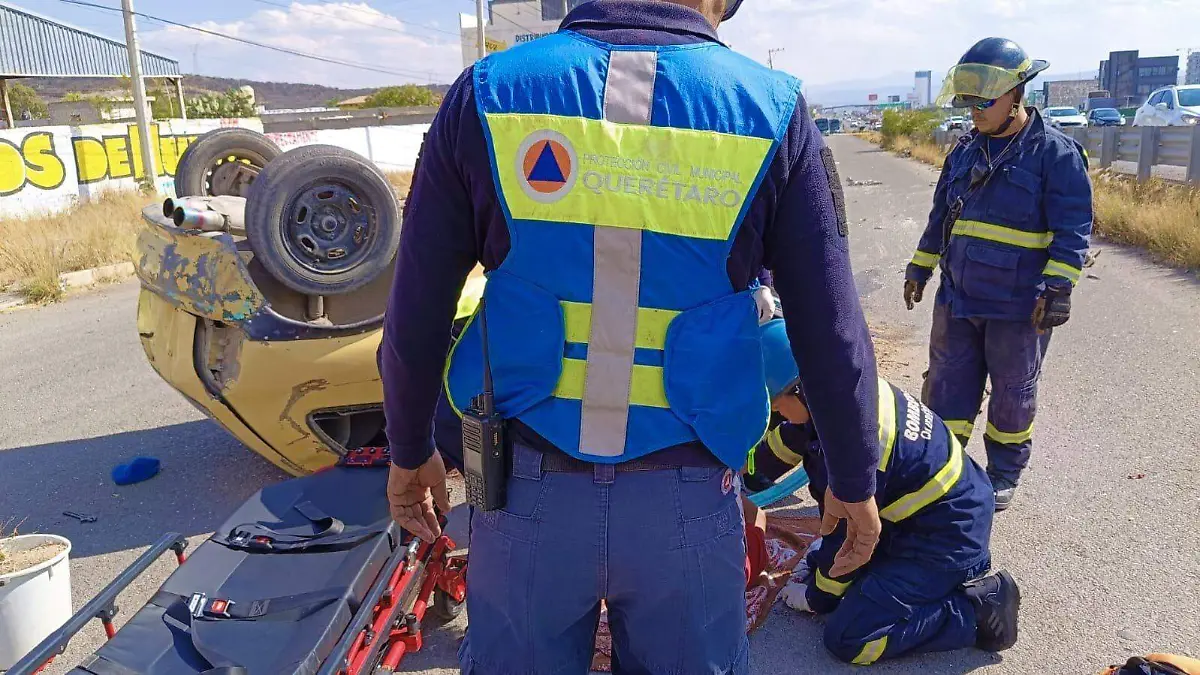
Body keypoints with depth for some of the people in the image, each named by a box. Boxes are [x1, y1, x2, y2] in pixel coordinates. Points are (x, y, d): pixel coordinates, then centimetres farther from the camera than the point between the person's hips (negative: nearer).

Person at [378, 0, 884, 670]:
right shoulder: (773, 110, -5)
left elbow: (416, 310, 0)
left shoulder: (488, 92, -3)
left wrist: (410, 451, 15)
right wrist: (855, 482, 11)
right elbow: (832, 334, -4)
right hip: (687, 496, 0)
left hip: (527, 485, 1)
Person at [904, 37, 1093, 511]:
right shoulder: (966, 150, 8)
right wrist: (920, 267, 16)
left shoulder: (1055, 151, -10)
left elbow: (1073, 227, -12)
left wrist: (1058, 287, -19)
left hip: (1019, 307, -5)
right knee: (946, 386, 9)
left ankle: (1004, 475, 29)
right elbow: (942, 214, 16)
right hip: (957, 298, 5)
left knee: (1012, 394, 11)